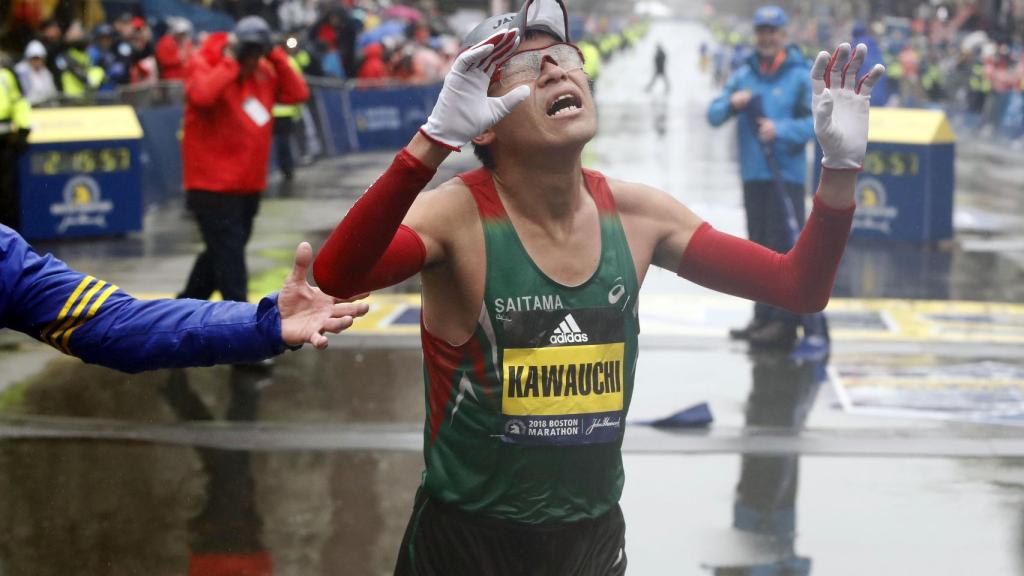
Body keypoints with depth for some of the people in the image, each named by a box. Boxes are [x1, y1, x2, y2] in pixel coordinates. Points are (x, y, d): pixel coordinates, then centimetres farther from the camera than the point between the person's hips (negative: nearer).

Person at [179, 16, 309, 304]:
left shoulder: (263, 72, 10)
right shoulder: (203, 64, -9)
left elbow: (298, 93, 0)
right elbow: (202, 95, -30)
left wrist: (276, 56, -3)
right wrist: (230, 63, -21)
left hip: (249, 183, 7)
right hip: (213, 185, -7)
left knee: (222, 252, 17)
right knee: (229, 254, -9)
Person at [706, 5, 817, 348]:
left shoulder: (801, 76, -2)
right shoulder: (743, 75, 13)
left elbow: (815, 123, -10)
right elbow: (714, 115, 8)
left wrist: (780, 129, -24)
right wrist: (731, 104, -13)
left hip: (786, 175, -5)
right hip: (753, 175, 6)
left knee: (783, 246, -10)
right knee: (759, 247, 10)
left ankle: (785, 321, -9)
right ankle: (763, 316, 18)